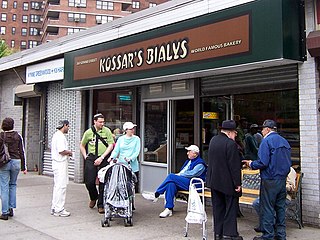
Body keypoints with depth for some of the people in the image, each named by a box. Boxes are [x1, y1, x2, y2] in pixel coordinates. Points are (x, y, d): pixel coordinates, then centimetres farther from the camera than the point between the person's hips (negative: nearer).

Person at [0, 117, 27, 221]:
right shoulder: (18, 136, 1)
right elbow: (22, 152, 2)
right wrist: (24, 167, 7)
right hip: (16, 162, 2)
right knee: (13, 185, 19)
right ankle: (11, 208, 17)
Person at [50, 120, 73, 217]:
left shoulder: (56, 135, 17)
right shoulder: (60, 136, -16)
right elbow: (61, 151, -25)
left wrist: (67, 152, 14)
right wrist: (69, 152, -7)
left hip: (57, 164, 11)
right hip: (61, 164, -11)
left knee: (57, 186, 15)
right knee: (61, 186, -7)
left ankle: (54, 208, 22)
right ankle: (59, 209, -2)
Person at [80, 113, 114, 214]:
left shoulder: (107, 131, 1)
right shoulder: (88, 132, 5)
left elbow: (111, 145, -2)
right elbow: (82, 146, 18)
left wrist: (101, 158, -9)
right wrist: (86, 157, 7)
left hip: (104, 159, -1)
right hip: (91, 158, 1)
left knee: (103, 182, 1)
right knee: (89, 182, -3)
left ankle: (101, 205, 13)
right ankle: (93, 197, 28)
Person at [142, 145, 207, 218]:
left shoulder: (200, 163, -2)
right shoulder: (188, 161, 26)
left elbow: (192, 173, -16)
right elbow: (182, 172, 24)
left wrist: (179, 175, -12)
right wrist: (178, 175, 2)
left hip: (193, 184, -8)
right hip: (183, 181, 8)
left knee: (171, 176, -24)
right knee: (171, 184, -26)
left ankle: (156, 195, -18)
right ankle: (169, 209, -29)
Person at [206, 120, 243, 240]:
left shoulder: (213, 140, 5)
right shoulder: (231, 144, -20)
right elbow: (234, 166, -19)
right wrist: (237, 183, -13)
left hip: (214, 180, 7)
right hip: (227, 182, -7)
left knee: (218, 207, 14)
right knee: (231, 207, 5)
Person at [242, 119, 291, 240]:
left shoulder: (267, 141, -12)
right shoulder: (284, 141, 11)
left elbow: (263, 162, -19)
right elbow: (288, 162, 14)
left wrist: (251, 164, -3)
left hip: (270, 180, -8)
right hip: (282, 179, 8)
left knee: (267, 209, 0)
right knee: (280, 207, 14)